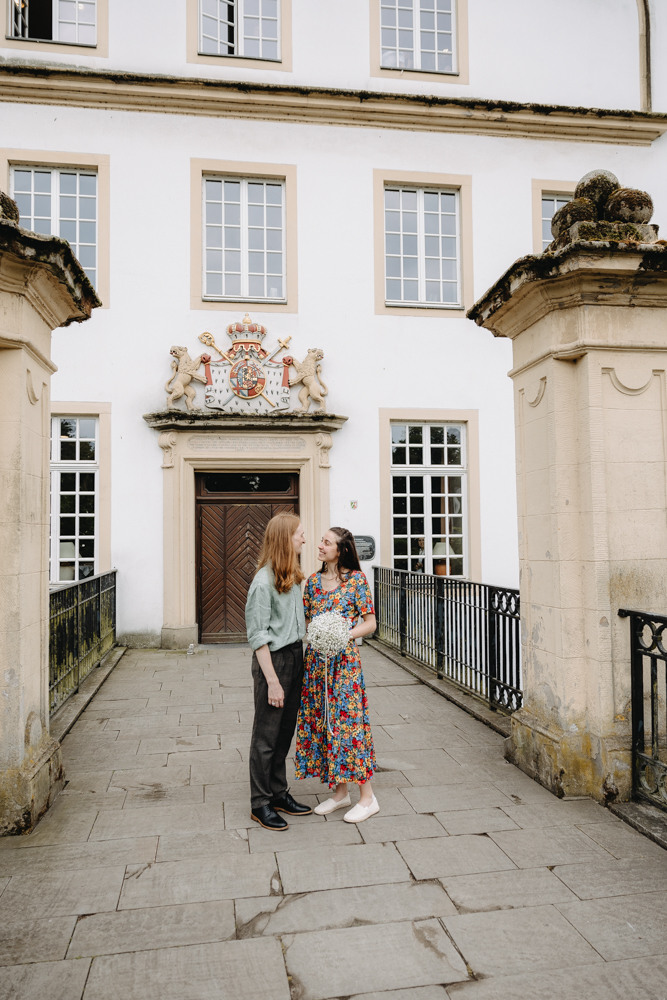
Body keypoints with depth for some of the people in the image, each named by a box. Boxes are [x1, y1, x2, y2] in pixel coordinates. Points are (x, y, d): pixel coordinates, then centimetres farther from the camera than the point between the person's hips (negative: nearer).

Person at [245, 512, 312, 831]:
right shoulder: (263, 582, -18)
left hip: (295, 656, 8)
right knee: (266, 735, 5)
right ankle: (260, 804, 18)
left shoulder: (292, 576, 8)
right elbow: (258, 636, -18)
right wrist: (272, 681, -18)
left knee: (285, 732, 17)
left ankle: (279, 793, 31)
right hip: (274, 659, -8)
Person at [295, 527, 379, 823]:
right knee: (319, 721, 9)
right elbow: (305, 621, 12)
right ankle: (341, 792, 24)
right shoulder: (313, 581, 9)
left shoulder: (356, 579, -6)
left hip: (344, 660, -6)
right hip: (315, 660, 6)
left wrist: (346, 634, -20)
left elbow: (370, 623, -5)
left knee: (348, 721, -4)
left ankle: (367, 797, 10)